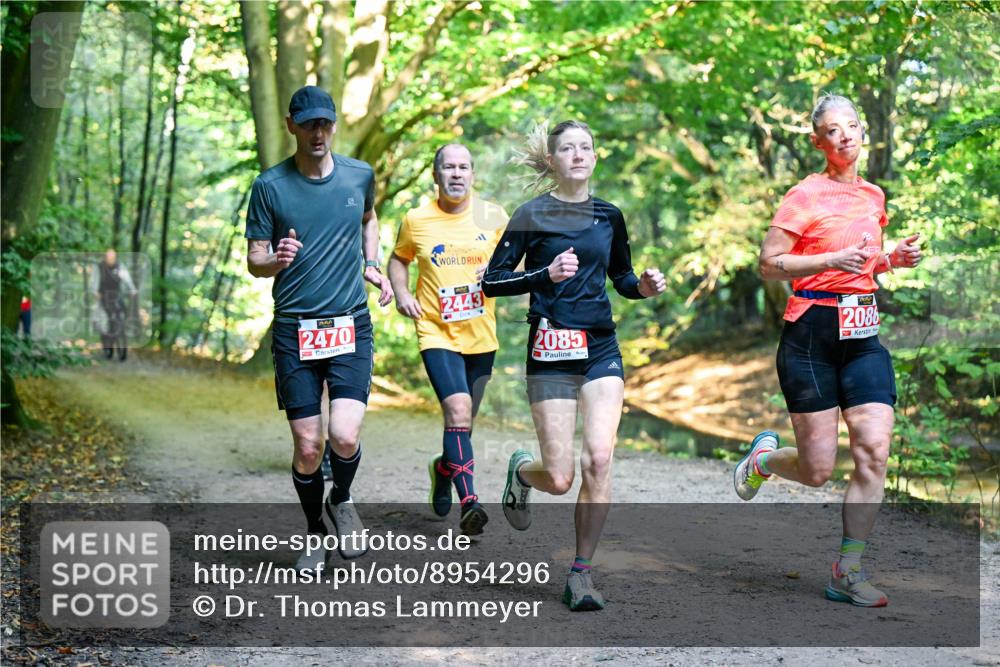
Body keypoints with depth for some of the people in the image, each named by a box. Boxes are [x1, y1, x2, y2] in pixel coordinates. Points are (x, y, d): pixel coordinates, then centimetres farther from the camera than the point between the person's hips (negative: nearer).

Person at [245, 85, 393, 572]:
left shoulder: (360, 175, 5)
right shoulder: (270, 186, -2)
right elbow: (254, 262, 0)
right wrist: (277, 259, -22)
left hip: (351, 326, 1)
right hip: (294, 331, -1)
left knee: (344, 436, -14)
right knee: (307, 447, 0)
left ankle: (342, 501, 19)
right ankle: (315, 532, 26)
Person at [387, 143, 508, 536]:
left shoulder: (493, 216, 1)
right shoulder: (416, 220, 0)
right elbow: (399, 258, 17)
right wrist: (401, 292, 0)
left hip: (481, 336, 3)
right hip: (437, 333, -3)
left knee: (463, 421, 14)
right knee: (458, 410, -22)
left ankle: (443, 469, 45)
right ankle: (469, 503, -25)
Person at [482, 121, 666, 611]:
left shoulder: (609, 216, 10)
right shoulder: (532, 215, -3)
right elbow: (492, 281, -5)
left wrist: (644, 286, 1)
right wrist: (546, 274, -19)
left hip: (601, 349, 3)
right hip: (551, 351, -3)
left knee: (599, 459, -11)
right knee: (560, 478, -5)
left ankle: (581, 573, 2)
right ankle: (521, 471, 32)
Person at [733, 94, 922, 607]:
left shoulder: (873, 197, 14)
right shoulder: (806, 195, -6)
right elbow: (769, 265, -9)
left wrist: (894, 259, 8)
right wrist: (832, 260, -20)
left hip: (864, 336, 6)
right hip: (812, 334, -5)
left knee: (874, 452, -8)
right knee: (817, 471, -4)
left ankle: (847, 572, 1)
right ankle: (763, 458, 32)